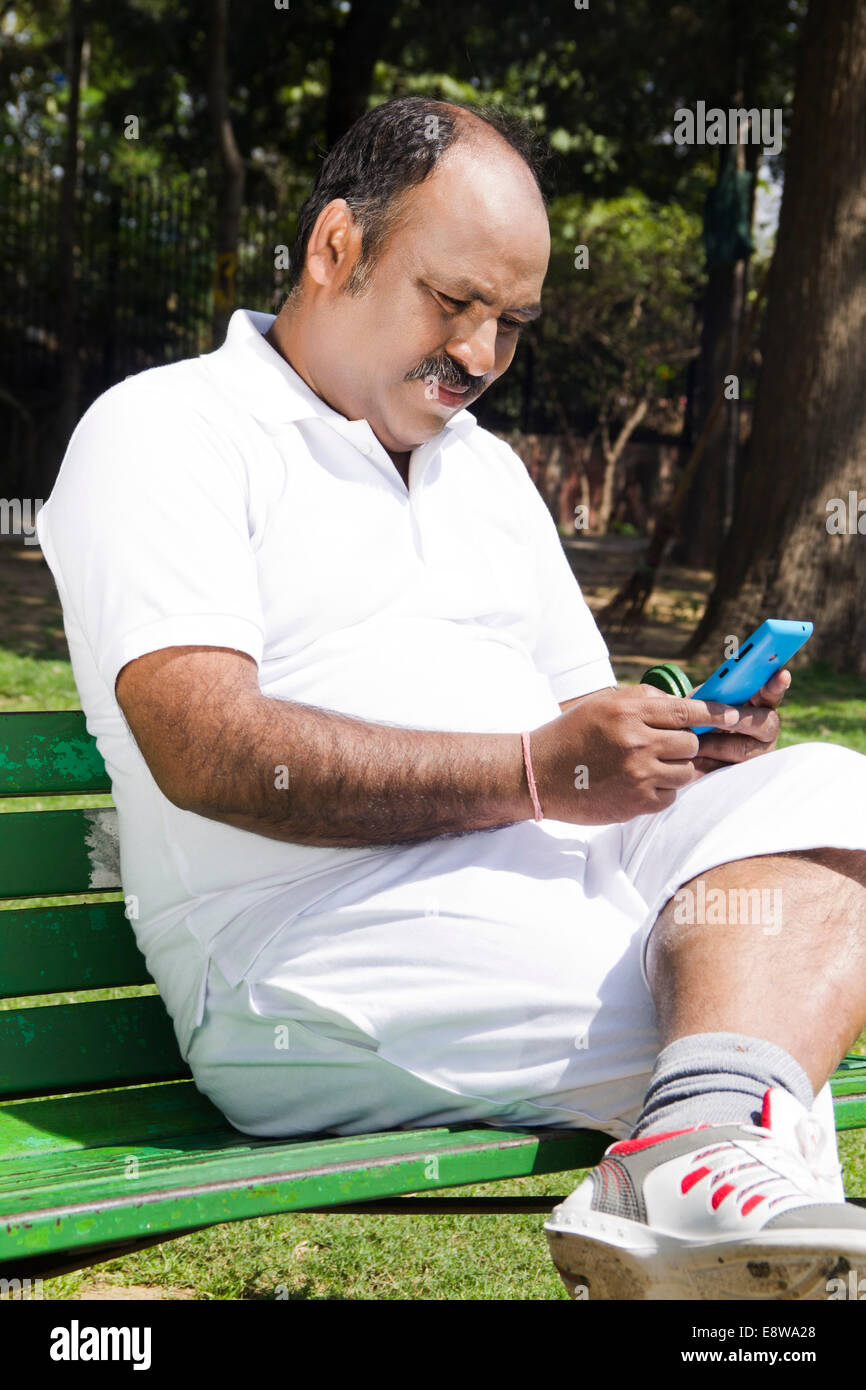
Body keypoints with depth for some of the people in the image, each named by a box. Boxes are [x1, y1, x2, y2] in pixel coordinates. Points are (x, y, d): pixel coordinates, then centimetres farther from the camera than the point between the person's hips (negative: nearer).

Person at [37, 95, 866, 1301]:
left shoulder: (487, 468, 27)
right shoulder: (165, 433, 2)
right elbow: (207, 750, -14)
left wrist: (691, 741, 0)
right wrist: (532, 775, -18)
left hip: (557, 885, 7)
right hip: (316, 938, -7)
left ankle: (703, 1158, -40)